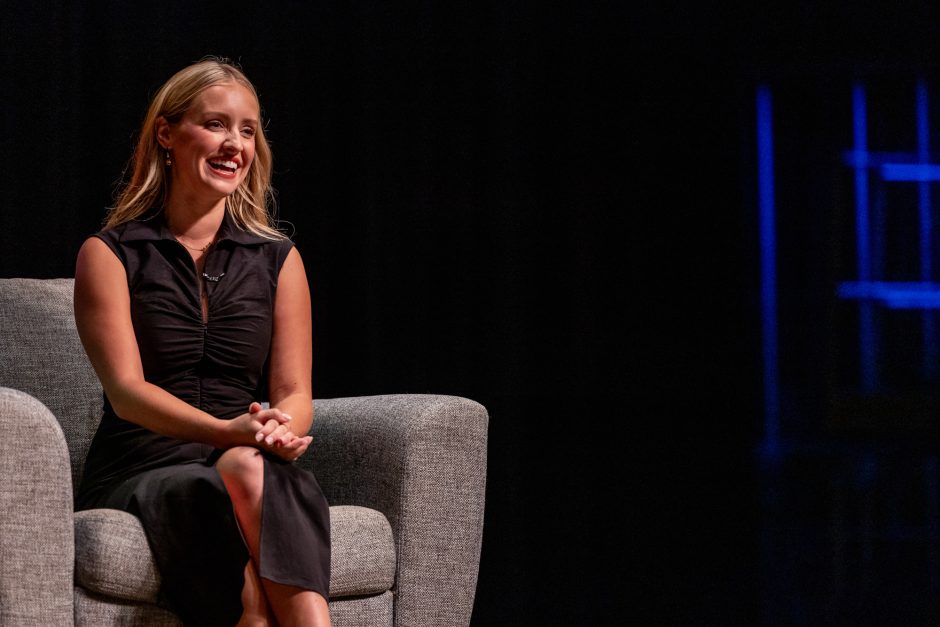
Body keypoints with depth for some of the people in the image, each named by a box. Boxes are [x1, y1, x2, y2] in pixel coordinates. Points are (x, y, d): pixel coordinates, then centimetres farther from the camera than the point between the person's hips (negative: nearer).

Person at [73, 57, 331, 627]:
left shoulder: (278, 259, 15)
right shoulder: (109, 255, 5)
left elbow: (295, 392, 7)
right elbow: (125, 388, -7)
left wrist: (281, 430, -20)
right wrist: (226, 431, -26)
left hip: (257, 466, 2)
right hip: (139, 473, -2)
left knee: (271, 478, -36)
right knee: (243, 475, -37)